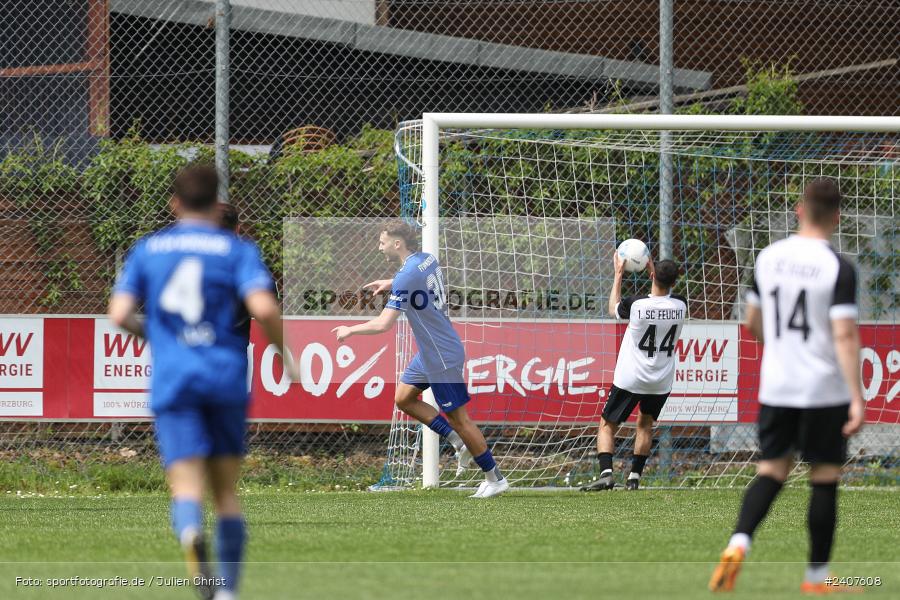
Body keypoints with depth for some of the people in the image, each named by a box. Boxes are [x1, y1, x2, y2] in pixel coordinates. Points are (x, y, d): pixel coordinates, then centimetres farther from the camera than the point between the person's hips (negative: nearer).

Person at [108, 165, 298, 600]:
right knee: (225, 490, 13)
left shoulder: (147, 249, 10)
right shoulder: (236, 249, 4)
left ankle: (191, 534, -45)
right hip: (226, 377, 0)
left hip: (172, 381, 0)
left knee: (186, 486, -10)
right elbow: (262, 307, -11)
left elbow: (120, 315, 1)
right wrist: (284, 353, 5)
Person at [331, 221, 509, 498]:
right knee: (403, 399, 15)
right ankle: (460, 443, 18)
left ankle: (495, 479, 10)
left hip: (442, 357, -10)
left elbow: (383, 324, -26)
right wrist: (389, 283, 20)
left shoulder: (406, 276, -25)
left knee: (458, 418, 0)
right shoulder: (428, 259, 2)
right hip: (429, 353, 10)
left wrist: (349, 330, -10)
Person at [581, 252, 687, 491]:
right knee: (645, 424, 24)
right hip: (661, 382, 4)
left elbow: (613, 308, 7)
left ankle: (606, 473, -11)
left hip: (630, 380, -3)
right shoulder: (680, 306, -8)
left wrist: (618, 274, 13)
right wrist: (653, 270, 21)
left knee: (607, 426, 7)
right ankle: (634, 477, 18)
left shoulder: (636, 304, -18)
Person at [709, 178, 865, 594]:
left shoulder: (768, 258, 4)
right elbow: (845, 335, -19)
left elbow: (753, 322, 14)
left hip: (775, 387, 4)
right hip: (824, 389, -4)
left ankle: (738, 543, -16)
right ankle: (817, 578, 13)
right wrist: (857, 399, -19)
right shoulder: (838, 268, -12)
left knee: (771, 470, 10)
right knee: (824, 479, 7)